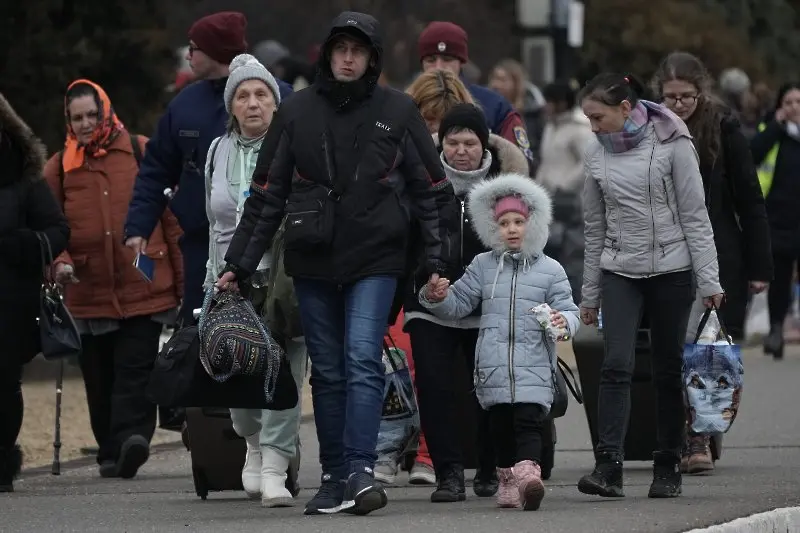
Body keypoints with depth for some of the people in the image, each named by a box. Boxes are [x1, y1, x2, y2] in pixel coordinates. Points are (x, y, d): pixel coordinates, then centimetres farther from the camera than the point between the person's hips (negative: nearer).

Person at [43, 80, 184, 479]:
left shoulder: (142, 153, 3)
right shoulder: (59, 168, 7)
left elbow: (171, 216, 5)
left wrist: (183, 280, 4)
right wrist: (59, 261, -13)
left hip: (145, 292, -2)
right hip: (89, 295, 2)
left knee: (135, 374, -11)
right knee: (100, 381, 8)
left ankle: (131, 438, -20)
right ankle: (112, 454, 18)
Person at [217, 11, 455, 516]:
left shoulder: (398, 112, 2)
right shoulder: (296, 112, 5)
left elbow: (432, 190, 5)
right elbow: (267, 196, 8)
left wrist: (437, 262, -3)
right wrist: (239, 265, 5)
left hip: (375, 260, -2)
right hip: (313, 263, 2)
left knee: (363, 360, -15)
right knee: (328, 372, 5)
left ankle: (360, 470, -22)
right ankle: (335, 478, 10)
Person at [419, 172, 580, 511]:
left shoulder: (550, 270, 6)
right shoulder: (482, 266, 12)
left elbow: (568, 309, 3)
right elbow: (459, 305, 15)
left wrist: (563, 322, -20)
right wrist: (437, 297, -5)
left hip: (533, 369, -3)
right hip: (493, 367, 3)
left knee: (528, 421, -16)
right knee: (501, 428, 8)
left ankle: (528, 473, -32)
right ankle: (507, 481, 20)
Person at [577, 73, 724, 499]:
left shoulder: (671, 143, -7)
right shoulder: (597, 152, 5)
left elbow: (694, 214, -6)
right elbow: (594, 225, 12)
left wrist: (708, 279, -9)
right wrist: (589, 293, 13)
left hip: (671, 269, -3)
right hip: (619, 272, 3)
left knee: (668, 370, 3)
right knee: (616, 365, -13)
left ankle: (667, 469, 13)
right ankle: (608, 467, -19)